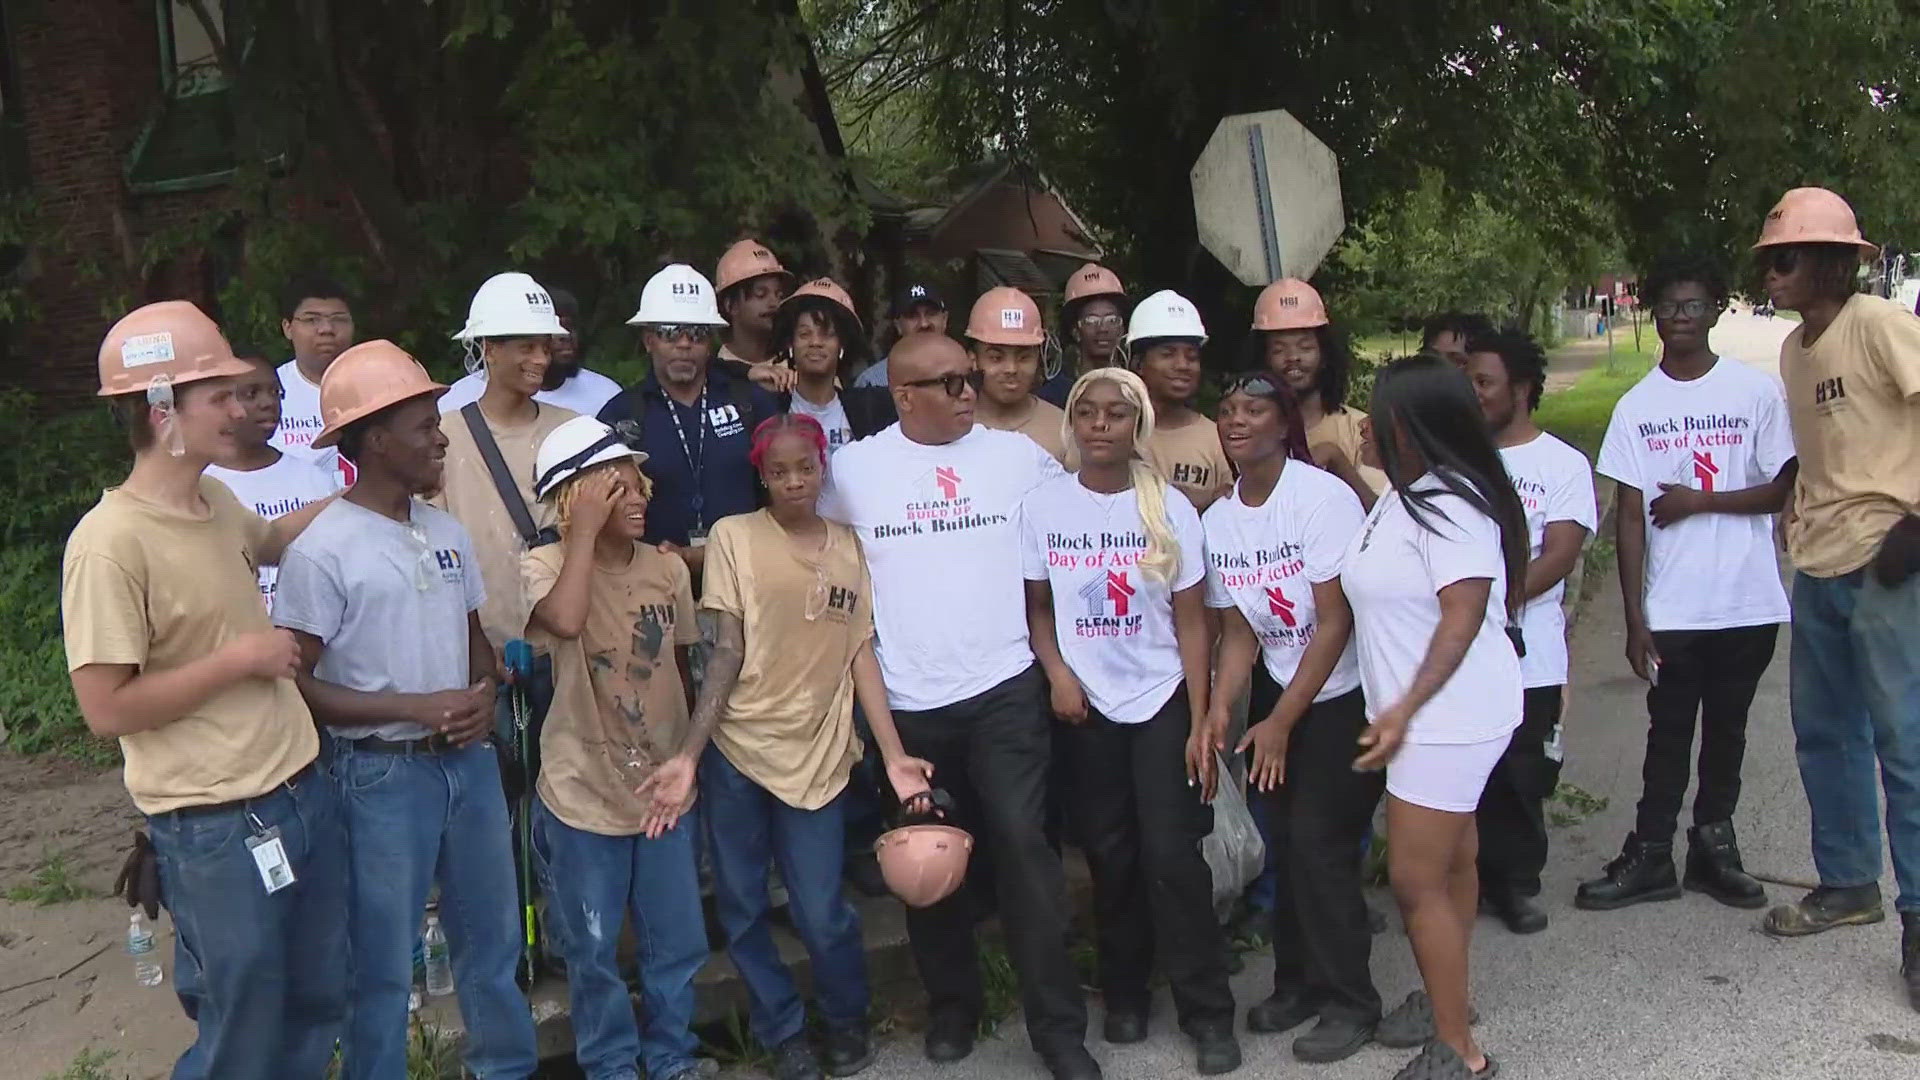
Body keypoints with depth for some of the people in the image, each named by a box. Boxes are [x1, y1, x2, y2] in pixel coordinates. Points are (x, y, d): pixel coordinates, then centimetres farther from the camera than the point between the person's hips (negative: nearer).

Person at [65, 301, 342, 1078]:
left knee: (318, 1008, 21)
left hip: (303, 790, 8)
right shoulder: (111, 542, -20)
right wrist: (240, 657, -17)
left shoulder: (217, 502, 5)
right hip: (217, 828, -8)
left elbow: (270, 541, 30)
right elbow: (106, 709, -21)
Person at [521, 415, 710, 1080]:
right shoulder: (545, 565, -13)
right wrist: (586, 529, -28)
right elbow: (565, 620, -38)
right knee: (593, 951, 11)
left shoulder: (669, 569, 0)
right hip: (584, 795, -3)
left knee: (677, 942, 14)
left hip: (664, 788, 4)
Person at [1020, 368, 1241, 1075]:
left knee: (1172, 858, -5)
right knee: (1110, 857, 8)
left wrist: (1201, 723, -8)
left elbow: (1191, 622, -4)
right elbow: (1036, 606, 5)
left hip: (1162, 702, -1)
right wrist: (1057, 671, -12)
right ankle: (1124, 995, 26)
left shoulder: (1169, 509, -5)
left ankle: (1207, 1014, 8)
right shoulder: (1042, 507, -3)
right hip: (1085, 707, 1)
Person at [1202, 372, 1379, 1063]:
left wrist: (1280, 723, -16)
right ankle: (1298, 982, 24)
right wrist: (1217, 711, -13)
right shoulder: (1217, 521, 0)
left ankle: (1348, 1001, 9)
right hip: (1278, 691, 6)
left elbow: (1335, 623, -18)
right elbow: (1238, 633, 3)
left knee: (1319, 842, -7)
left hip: (1343, 695, -5)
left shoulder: (1321, 497, -18)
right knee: (1282, 838, 5)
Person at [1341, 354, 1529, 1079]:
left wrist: (1405, 709, -25)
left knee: (1416, 880, -5)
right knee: (1450, 863, 20)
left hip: (1449, 715, -10)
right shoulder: (1404, 498, 10)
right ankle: (1444, 999, 34)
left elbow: (1463, 618, -24)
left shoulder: (1449, 505, -20)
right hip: (1430, 716, 10)